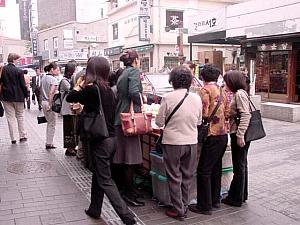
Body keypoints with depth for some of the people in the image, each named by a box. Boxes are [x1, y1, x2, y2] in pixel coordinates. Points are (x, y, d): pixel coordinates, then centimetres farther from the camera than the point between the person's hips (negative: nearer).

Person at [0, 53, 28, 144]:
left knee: (10, 118, 7)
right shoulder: (19, 71, -11)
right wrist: (26, 95, 4)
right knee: (20, 116, 12)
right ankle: (22, 136, 16)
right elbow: (23, 85, -8)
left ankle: (13, 138, 9)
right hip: (18, 97, -2)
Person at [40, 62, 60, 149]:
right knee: (52, 124, 4)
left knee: (49, 123, 19)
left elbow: (41, 90, 15)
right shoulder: (53, 79, -15)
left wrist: (43, 101, 20)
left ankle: (48, 142, 23)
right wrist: (50, 105, -20)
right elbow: (51, 93, -23)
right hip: (50, 103, -8)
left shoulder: (43, 78, 10)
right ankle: (49, 143, 9)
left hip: (44, 102, 8)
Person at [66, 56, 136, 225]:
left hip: (100, 140, -8)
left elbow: (70, 98, -5)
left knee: (105, 181, 0)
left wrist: (78, 85, 12)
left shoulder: (91, 89, -16)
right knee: (98, 175, 22)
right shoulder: (109, 90, 6)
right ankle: (95, 209, 37)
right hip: (111, 138, 8)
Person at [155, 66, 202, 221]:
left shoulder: (168, 98, -14)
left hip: (173, 142, -3)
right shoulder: (197, 98, -2)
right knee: (187, 176, 17)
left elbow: (159, 122, -7)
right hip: (191, 142, 4)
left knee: (174, 177, 10)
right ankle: (184, 207, 28)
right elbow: (199, 121, 8)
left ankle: (179, 211, 18)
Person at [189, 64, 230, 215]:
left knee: (204, 170, 0)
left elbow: (204, 113, -17)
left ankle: (205, 206, 6)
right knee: (216, 167, 18)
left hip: (212, 135, -8)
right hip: (223, 134, 8)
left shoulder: (205, 90, -11)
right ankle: (215, 200, 29)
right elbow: (227, 113, 12)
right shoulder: (222, 91, 11)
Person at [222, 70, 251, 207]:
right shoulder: (238, 94, 15)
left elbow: (245, 115, -22)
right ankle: (242, 195, 30)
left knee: (239, 166, 0)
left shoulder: (239, 94, -15)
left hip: (239, 135, -10)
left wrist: (240, 135, -24)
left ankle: (236, 199, 11)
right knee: (242, 165, 17)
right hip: (239, 135, 10)